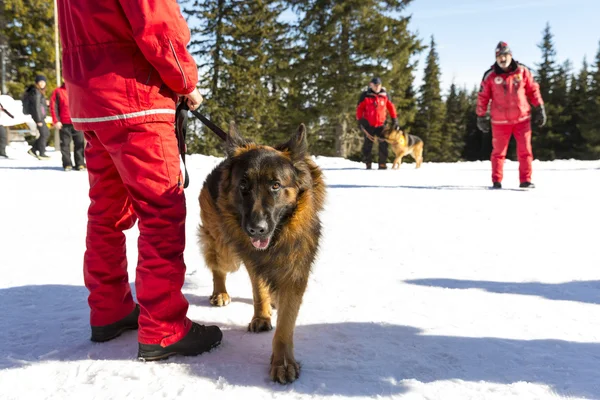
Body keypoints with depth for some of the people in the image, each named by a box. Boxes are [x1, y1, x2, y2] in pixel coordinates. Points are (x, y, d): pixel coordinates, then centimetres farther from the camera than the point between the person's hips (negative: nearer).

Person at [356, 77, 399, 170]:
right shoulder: (365, 96, -3)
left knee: (383, 145, -1)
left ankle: (382, 164, 5)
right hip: (368, 125, -1)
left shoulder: (384, 95, 3)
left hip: (381, 125, 2)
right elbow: (359, 108, 0)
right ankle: (367, 164, 12)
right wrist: (359, 121, -4)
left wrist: (394, 120, 6)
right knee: (368, 144, 5)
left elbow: (391, 107, 8)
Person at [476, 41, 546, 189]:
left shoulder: (522, 71, 0)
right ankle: (496, 181, 15)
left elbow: (533, 89, 9)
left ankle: (525, 180, 10)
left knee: (525, 151, 2)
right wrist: (481, 117, 3)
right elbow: (483, 97, 2)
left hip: (522, 119, 2)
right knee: (498, 152, 5)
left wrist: (539, 109, 7)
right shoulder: (490, 76, -4)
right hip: (500, 121, -1)